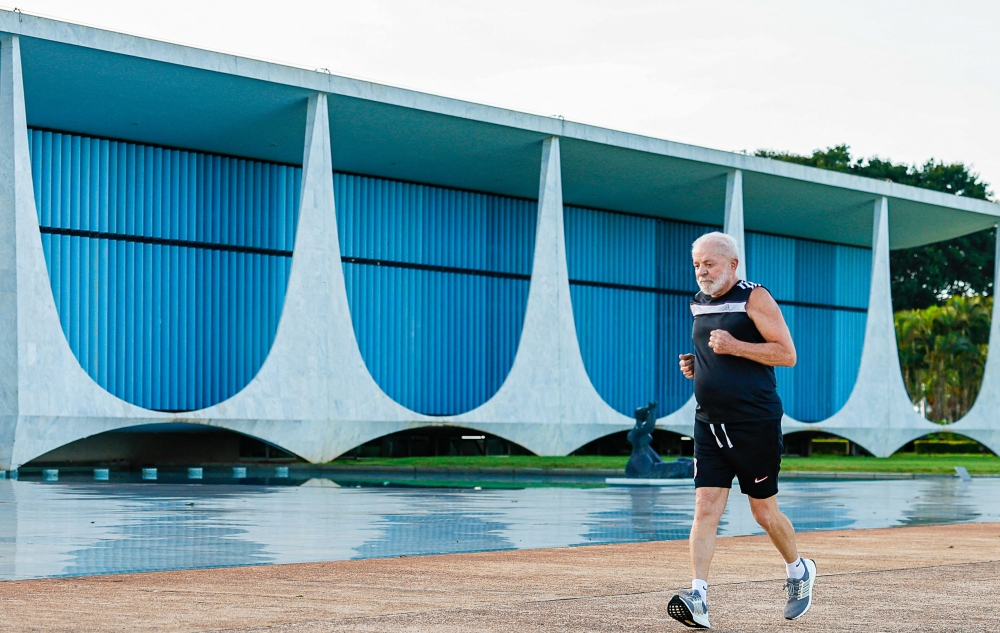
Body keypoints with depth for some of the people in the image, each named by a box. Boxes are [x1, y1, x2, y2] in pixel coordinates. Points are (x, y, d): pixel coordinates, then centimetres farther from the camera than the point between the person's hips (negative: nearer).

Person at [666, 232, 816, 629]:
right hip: (709, 425, 5)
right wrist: (695, 366, 7)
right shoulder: (699, 305, 14)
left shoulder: (754, 299, -7)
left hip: (756, 426, -5)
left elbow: (787, 354, -12)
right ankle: (698, 598, -15)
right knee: (705, 509, -8)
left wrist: (735, 346, -21)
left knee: (764, 512, 6)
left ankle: (799, 571, 32)